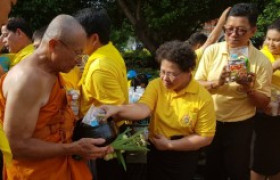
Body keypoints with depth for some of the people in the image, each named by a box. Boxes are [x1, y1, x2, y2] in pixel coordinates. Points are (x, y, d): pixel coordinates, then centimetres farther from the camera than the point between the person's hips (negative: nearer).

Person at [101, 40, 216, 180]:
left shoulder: (203, 98, -17)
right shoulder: (156, 85, -11)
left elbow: (205, 138, -13)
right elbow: (143, 108, -27)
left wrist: (170, 144, -15)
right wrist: (118, 109, -47)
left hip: (184, 157, -2)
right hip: (156, 151, 2)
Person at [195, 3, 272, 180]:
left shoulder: (261, 60, -10)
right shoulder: (212, 51, -6)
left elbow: (264, 102, -6)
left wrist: (248, 88, -25)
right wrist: (217, 82, -23)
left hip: (240, 126, -1)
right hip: (210, 122, 2)